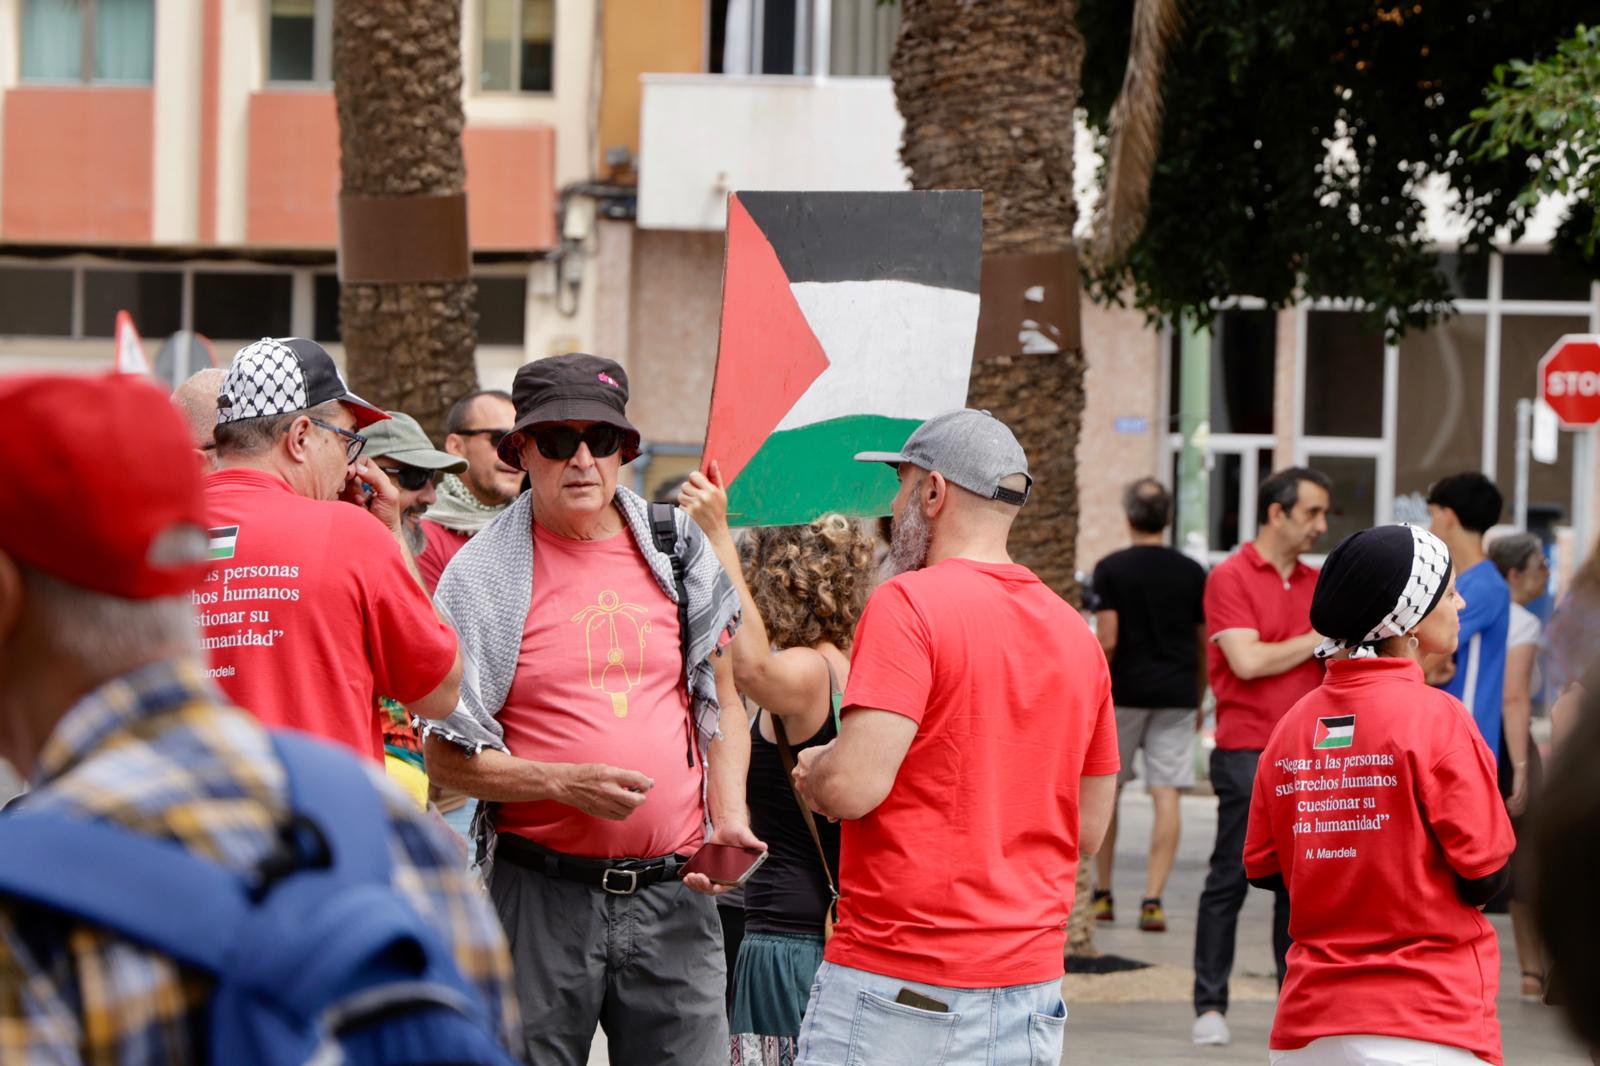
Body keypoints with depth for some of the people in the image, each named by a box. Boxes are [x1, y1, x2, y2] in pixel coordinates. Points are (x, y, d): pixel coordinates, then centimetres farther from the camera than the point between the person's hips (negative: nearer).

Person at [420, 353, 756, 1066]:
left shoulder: (677, 552, 9)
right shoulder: (484, 574, -1)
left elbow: (722, 704, 18)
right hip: (542, 893, -2)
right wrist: (564, 782, -15)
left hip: (672, 892, 3)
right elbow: (445, 756, -2)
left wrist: (729, 817, 2)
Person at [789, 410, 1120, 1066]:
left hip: (895, 983, -6)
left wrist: (812, 772, 3)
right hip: (1030, 980, 6)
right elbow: (1088, 829, 16)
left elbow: (854, 787, -18)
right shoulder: (1075, 632, 11)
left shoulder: (908, 603, -10)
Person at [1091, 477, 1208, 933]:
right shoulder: (1192, 572, 3)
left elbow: (1107, 640, -12)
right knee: (1166, 796, -1)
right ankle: (1152, 899, -8)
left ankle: (1102, 895, 19)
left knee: (1105, 792, 13)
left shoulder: (1111, 569, -6)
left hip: (1125, 692, -2)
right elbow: (1204, 644, 8)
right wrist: (1198, 698, 20)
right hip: (1176, 695, 2)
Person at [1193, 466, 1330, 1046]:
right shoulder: (1230, 578, -4)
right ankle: (1210, 1005, 2)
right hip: (1248, 752, -5)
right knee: (1231, 879, -3)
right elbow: (1248, 660, -15)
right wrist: (1318, 640, -5)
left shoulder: (1317, 585, 15)